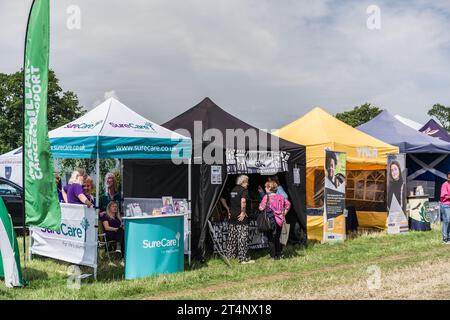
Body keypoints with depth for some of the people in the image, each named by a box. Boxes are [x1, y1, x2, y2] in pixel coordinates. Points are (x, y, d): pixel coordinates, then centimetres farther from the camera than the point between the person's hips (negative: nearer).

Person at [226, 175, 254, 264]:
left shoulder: (233, 190, 14)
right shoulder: (244, 190, -10)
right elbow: (243, 201, -28)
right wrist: (243, 212, -18)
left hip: (232, 216, 8)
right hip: (241, 217, -8)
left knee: (232, 236, 16)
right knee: (243, 237, -4)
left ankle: (230, 254, 24)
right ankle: (243, 258, -2)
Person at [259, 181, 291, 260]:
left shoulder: (266, 197, -12)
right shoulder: (280, 197, 4)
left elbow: (261, 208, -16)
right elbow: (288, 204, 5)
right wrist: (283, 213, 10)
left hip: (270, 220, -5)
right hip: (279, 220, 5)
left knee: (271, 238, 4)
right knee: (277, 238, 17)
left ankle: (274, 256, 4)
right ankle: (279, 254, 20)